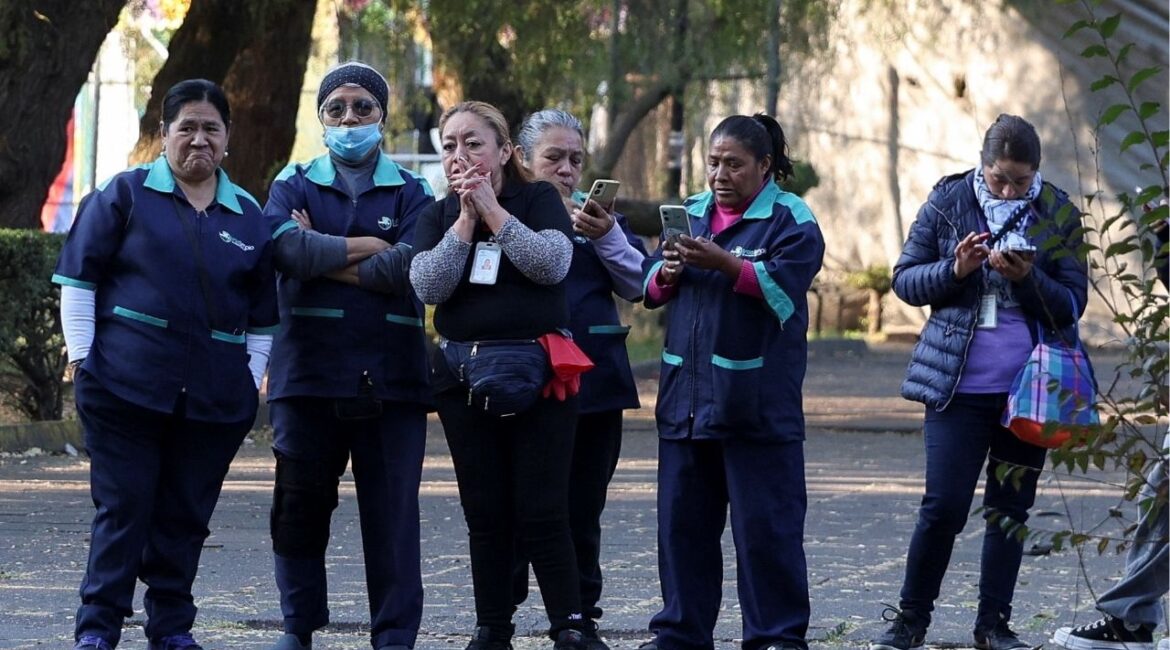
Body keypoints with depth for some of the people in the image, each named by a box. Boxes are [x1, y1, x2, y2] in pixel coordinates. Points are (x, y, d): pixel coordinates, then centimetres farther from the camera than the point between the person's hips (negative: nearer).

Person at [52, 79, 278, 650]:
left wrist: (252, 379, 10)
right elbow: (79, 277, 2)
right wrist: (82, 357, -4)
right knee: (122, 507, -3)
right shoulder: (126, 194, 3)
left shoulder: (249, 217, 13)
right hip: (125, 384, -3)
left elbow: (263, 317, 19)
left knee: (185, 515, 6)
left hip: (216, 397, 3)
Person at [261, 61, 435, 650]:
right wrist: (369, 248, -7)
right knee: (300, 507, 4)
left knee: (391, 512, -1)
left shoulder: (411, 193, 10)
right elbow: (287, 246, -10)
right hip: (308, 372, 1)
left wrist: (325, 259, -6)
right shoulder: (294, 185, 11)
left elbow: (412, 265, -9)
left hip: (390, 375, -1)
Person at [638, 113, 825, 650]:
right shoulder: (691, 212, 15)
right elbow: (651, 288, 13)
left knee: (766, 522, -4)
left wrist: (725, 264, -28)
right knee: (682, 519, 9)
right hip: (686, 396, 6)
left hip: (757, 400, -6)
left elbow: (783, 287, -16)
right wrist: (668, 272, -9)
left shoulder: (790, 219, -2)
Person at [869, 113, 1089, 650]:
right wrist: (954, 270, -16)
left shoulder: (1058, 216, 1)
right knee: (943, 507, -5)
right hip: (957, 384, -1)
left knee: (1010, 510, 7)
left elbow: (1072, 305, 1)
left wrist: (1028, 278, -18)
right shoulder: (948, 203, 0)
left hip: (1029, 388, 1)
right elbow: (905, 279, 3)